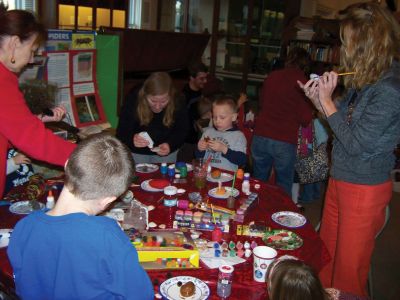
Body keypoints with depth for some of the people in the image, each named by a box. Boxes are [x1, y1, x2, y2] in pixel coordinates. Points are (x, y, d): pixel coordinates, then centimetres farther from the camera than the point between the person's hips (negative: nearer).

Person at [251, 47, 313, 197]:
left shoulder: (271, 77, 6)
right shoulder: (303, 83, -5)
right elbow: (305, 119, -5)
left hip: (260, 137, 4)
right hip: (284, 142, -4)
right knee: (283, 188, 10)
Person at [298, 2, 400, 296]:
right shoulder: (366, 79, 4)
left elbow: (356, 143, -23)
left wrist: (327, 101, -18)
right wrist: (318, 99, 0)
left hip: (364, 188, -8)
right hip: (340, 179, 8)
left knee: (349, 266, 10)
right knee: (327, 255, 22)